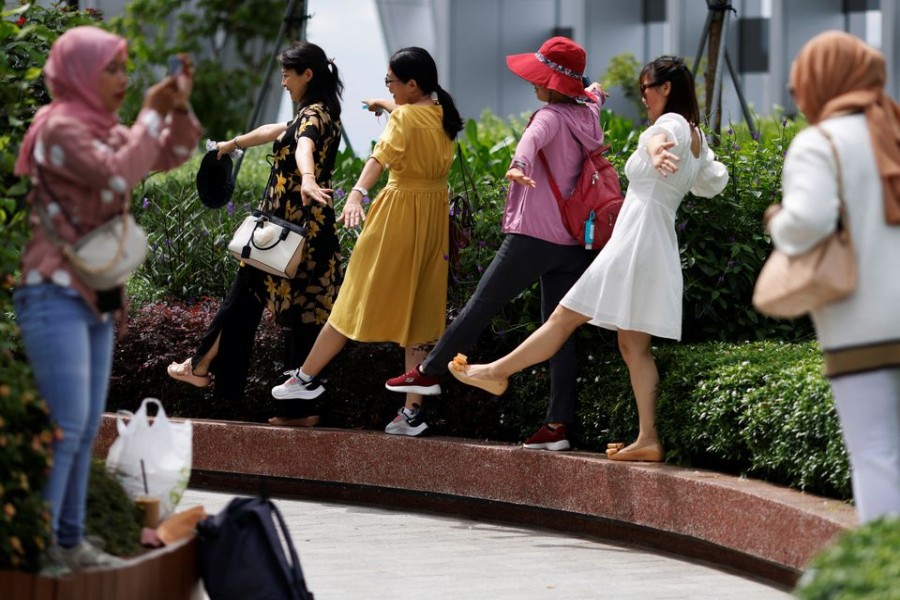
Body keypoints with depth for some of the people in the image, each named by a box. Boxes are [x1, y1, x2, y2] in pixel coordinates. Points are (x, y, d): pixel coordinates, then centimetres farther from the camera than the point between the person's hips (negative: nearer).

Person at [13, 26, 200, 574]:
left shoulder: (105, 130, 15)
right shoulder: (61, 127, -11)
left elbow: (171, 156, 20)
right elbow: (118, 176, -23)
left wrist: (181, 106, 4)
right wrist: (151, 115, -14)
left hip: (97, 299, 9)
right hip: (56, 294, -9)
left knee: (87, 427, 8)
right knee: (66, 425, -14)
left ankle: (69, 541, 13)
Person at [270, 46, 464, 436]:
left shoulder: (405, 118, -15)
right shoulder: (441, 113, 8)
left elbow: (381, 156, -33)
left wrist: (357, 194, -48)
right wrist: (385, 105, 53)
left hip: (399, 214, -7)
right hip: (434, 214, 7)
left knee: (360, 298, 2)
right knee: (417, 309, 8)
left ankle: (307, 377, 13)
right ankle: (412, 411, 8)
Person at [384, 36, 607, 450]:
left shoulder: (552, 116, -13)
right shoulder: (588, 112, 11)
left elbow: (532, 139, -37)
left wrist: (519, 165, -58)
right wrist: (593, 92, 61)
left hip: (534, 237, -8)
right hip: (573, 243, 8)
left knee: (481, 305, 6)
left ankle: (429, 373, 19)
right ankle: (557, 424, 4)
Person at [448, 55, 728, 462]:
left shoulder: (672, 124, -10)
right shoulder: (695, 138, 17)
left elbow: (661, 135, -38)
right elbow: (713, 183, 35)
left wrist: (657, 150, -61)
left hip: (636, 241, -10)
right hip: (659, 249, 10)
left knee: (565, 317, 0)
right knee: (633, 345, 6)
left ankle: (496, 372, 8)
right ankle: (648, 439, 0)